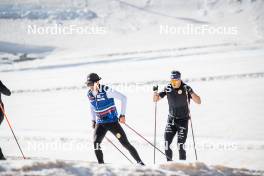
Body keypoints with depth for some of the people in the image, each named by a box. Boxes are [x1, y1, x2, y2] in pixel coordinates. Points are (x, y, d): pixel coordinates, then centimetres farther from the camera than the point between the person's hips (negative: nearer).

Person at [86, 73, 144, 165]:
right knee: (96, 143, -17)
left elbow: (123, 98, -11)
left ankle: (139, 161, 9)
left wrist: (122, 115, -12)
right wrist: (93, 120, 17)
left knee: (125, 143, -4)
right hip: (100, 123, 4)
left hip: (112, 122, -4)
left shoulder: (106, 91, -18)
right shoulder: (89, 94, 0)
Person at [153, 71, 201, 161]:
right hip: (171, 119, 3)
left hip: (183, 120, -3)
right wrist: (155, 93, -20)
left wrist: (191, 93, -36)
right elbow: (155, 99, 2)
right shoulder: (168, 88, -3)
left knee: (180, 145, -11)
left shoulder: (186, 88, -14)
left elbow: (198, 101, -19)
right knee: (166, 144, -7)